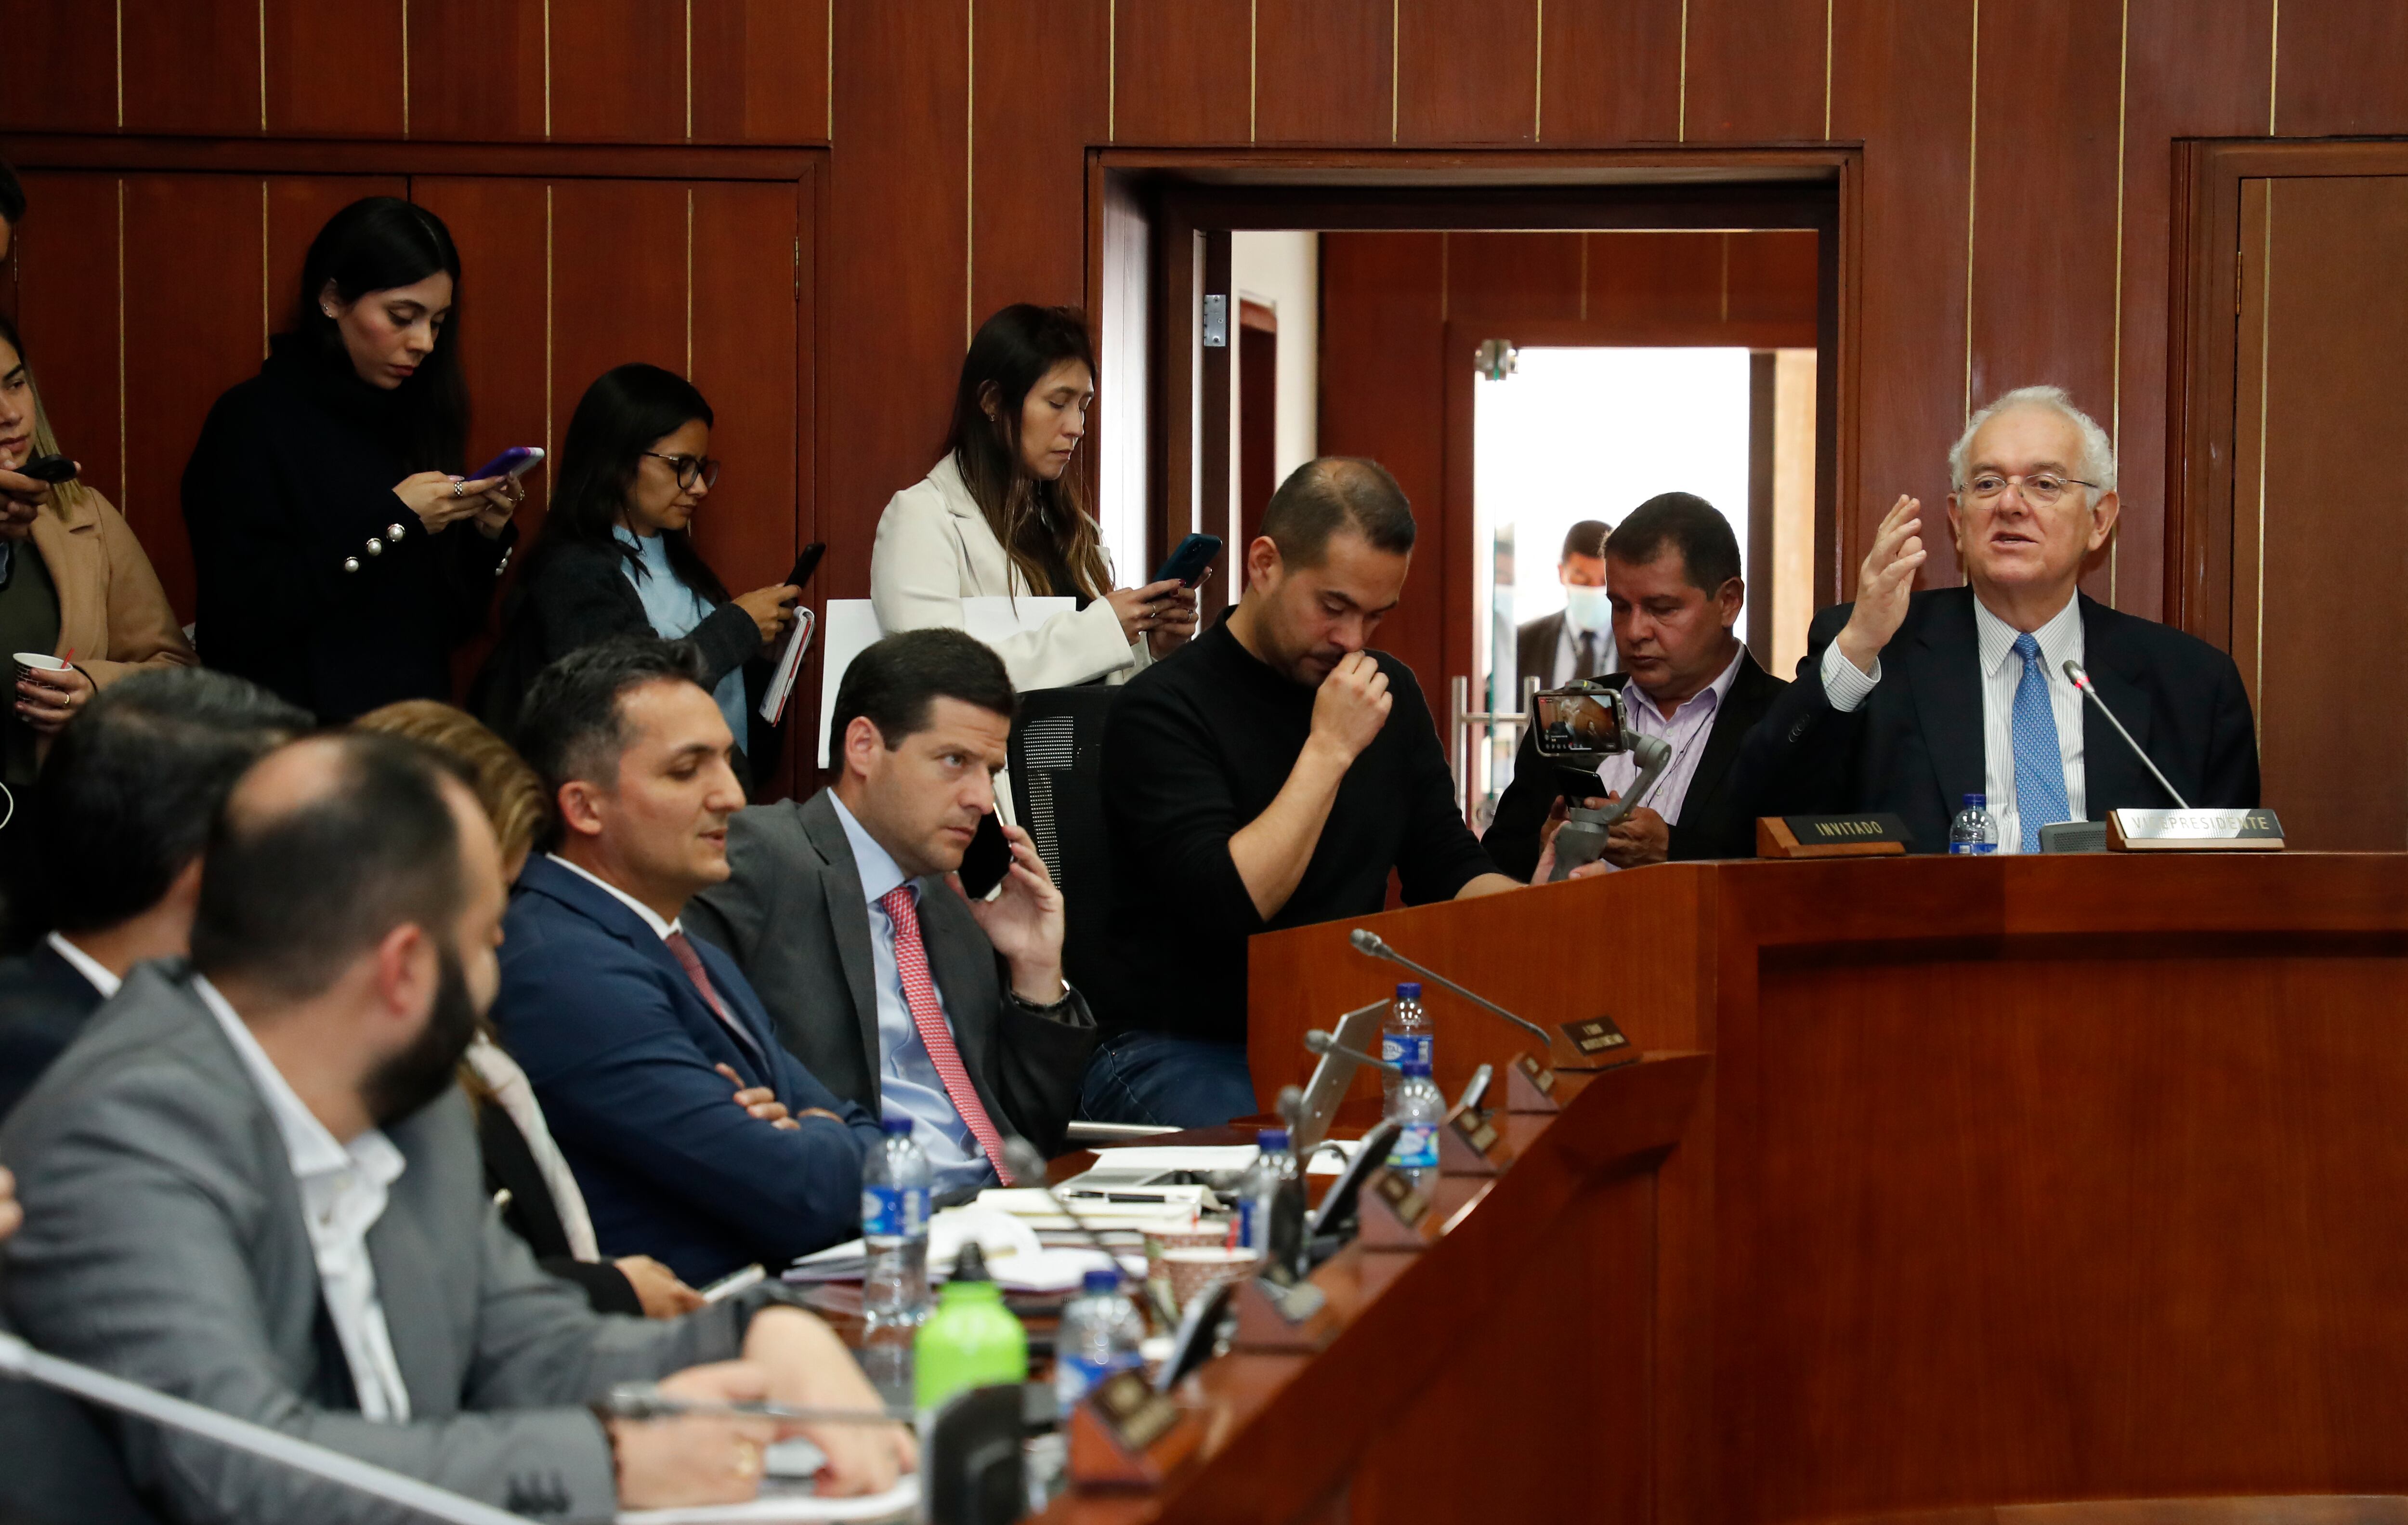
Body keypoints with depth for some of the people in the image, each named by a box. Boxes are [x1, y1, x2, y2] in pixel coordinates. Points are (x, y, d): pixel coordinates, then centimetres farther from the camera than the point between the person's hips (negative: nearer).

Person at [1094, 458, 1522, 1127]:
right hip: (1180, 1050, -7)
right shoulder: (1163, 708, -10)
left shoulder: (1388, 691, 12)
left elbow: (1449, 869, 16)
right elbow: (1225, 905, -21)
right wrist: (1329, 750, -18)